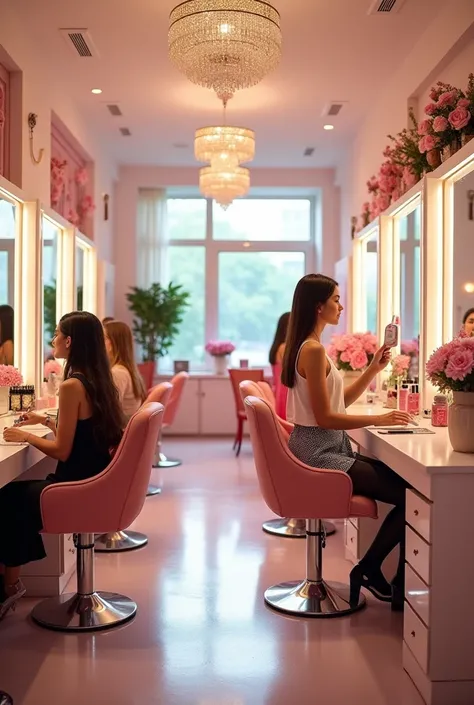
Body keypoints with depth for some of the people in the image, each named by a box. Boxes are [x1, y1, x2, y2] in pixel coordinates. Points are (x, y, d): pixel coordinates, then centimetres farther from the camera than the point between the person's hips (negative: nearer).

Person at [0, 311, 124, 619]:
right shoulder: (99, 380, 6)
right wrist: (45, 421, 19)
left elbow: (62, 451, -18)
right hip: (96, 483, 8)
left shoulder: (72, 386, -20)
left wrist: (26, 436, -3)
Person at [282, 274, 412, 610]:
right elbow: (325, 417, -20)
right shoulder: (314, 349, -17)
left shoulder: (310, 347, 14)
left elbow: (340, 401, 18)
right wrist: (379, 420, -15)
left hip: (327, 449, 10)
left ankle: (400, 586, 6)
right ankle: (369, 569, 4)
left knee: (405, 483, 1)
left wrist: (373, 370, 9)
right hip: (319, 452, -10)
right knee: (408, 494, -13)